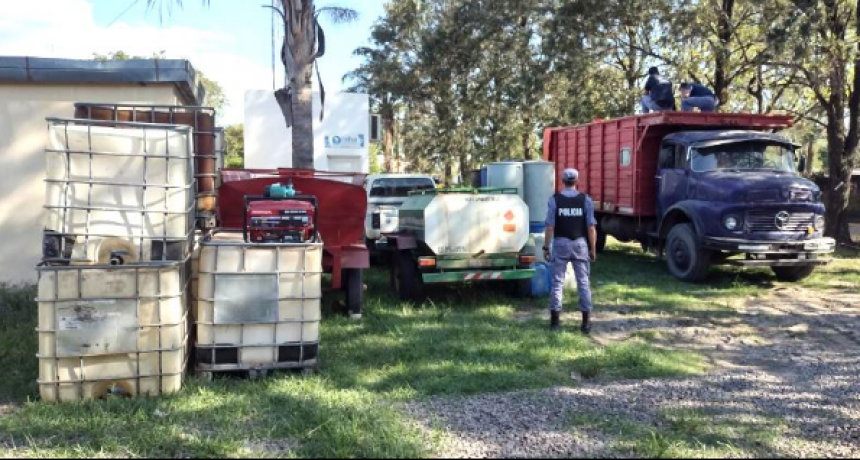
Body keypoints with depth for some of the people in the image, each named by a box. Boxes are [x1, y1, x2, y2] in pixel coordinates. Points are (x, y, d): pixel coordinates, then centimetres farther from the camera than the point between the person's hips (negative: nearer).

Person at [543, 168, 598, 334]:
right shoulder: (586, 200, -3)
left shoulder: (554, 199, -5)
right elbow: (591, 228, -4)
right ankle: (586, 322, 8)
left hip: (560, 244, 0)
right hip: (580, 244, 1)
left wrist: (546, 247, 0)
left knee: (557, 282, 6)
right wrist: (593, 249, 4)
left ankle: (555, 320, 7)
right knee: (583, 282, 7)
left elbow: (550, 226, -7)